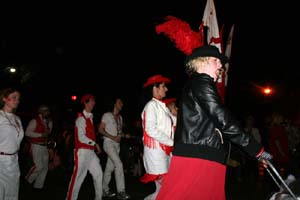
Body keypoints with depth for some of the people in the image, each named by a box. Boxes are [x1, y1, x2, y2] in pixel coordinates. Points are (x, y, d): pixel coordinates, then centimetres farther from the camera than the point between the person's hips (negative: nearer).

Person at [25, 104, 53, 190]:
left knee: (45, 167, 6)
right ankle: (28, 179, 12)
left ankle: (38, 185, 16)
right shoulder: (35, 121, -10)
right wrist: (41, 135, -21)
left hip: (44, 146, 8)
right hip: (36, 146, -7)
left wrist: (50, 123, 7)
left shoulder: (46, 121, 12)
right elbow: (27, 132, -17)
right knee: (39, 166, -13)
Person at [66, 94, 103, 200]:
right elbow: (81, 137, -19)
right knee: (78, 176, -3)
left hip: (90, 151, 9)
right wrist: (95, 144, -14)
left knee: (98, 173, 10)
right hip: (82, 151, -9)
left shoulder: (90, 117, 15)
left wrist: (95, 146, 7)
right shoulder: (81, 118, -12)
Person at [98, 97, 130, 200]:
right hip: (109, 143, -7)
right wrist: (112, 137, -16)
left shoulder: (120, 117, 16)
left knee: (110, 167, 10)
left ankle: (105, 190, 19)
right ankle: (121, 191, -15)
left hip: (117, 144, 7)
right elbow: (100, 129, -9)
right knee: (119, 164, -18)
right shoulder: (107, 115, -5)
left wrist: (122, 135, 0)